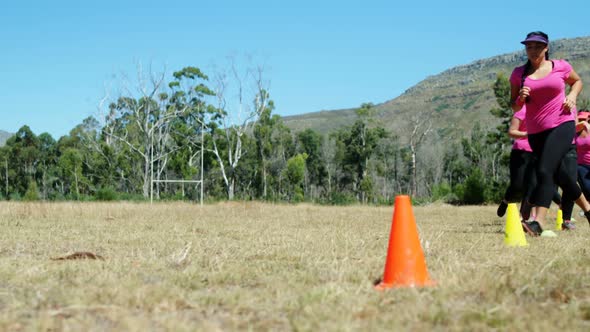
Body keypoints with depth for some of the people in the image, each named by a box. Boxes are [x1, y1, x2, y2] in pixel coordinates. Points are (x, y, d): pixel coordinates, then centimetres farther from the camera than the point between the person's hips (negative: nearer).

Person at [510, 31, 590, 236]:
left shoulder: (561, 67, 2)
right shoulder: (519, 74, 6)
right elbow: (514, 107, 10)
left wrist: (572, 95, 1)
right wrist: (520, 98, -12)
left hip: (562, 125, -4)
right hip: (535, 132, 4)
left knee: (544, 171, -22)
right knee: (560, 175, 14)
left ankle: (539, 222, -29)